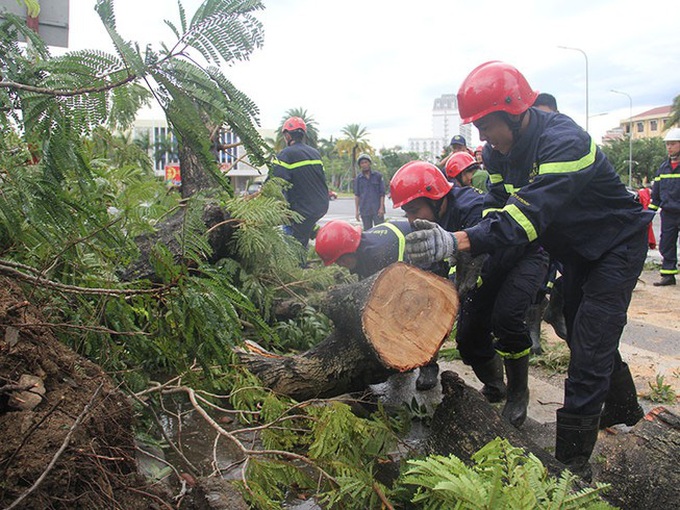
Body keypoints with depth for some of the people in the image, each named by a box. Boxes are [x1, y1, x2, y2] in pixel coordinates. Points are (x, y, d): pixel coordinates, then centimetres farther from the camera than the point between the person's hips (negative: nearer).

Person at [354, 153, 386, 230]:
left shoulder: (378, 176, 4)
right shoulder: (358, 178, 8)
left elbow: (382, 193, 2)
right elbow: (357, 195, 9)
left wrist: (381, 207, -6)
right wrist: (357, 211, 4)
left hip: (377, 210, -2)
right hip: (364, 210, 2)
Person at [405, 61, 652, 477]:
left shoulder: (563, 141, -35)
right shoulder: (500, 152, -8)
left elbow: (530, 213, -46)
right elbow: (497, 209, -10)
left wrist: (458, 242, -56)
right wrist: (471, 259, -26)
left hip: (617, 245, -8)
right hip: (575, 250, 9)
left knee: (590, 346, -12)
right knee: (581, 333, 19)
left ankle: (573, 461, -3)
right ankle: (624, 409, 44)